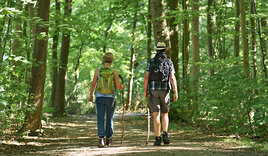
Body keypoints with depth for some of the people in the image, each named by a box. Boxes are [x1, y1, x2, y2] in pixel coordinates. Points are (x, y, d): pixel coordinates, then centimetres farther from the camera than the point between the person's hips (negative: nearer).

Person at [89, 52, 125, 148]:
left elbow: (93, 83, -3)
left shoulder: (98, 70, -4)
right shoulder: (114, 72, -7)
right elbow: (118, 86, -7)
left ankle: (101, 139, -19)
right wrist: (122, 86, 17)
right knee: (109, 119, 14)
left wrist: (91, 95, 9)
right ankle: (108, 139, 22)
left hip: (99, 98, 0)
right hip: (110, 98, 0)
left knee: (100, 119, -1)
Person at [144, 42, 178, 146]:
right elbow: (172, 78, -5)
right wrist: (175, 92, -7)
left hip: (153, 90, 0)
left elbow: (146, 77, -2)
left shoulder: (151, 62, 5)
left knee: (156, 115, 0)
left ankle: (158, 139, -5)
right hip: (165, 90, 0)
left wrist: (145, 91, 5)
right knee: (165, 114, 15)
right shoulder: (169, 62, 4)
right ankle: (165, 134, -3)